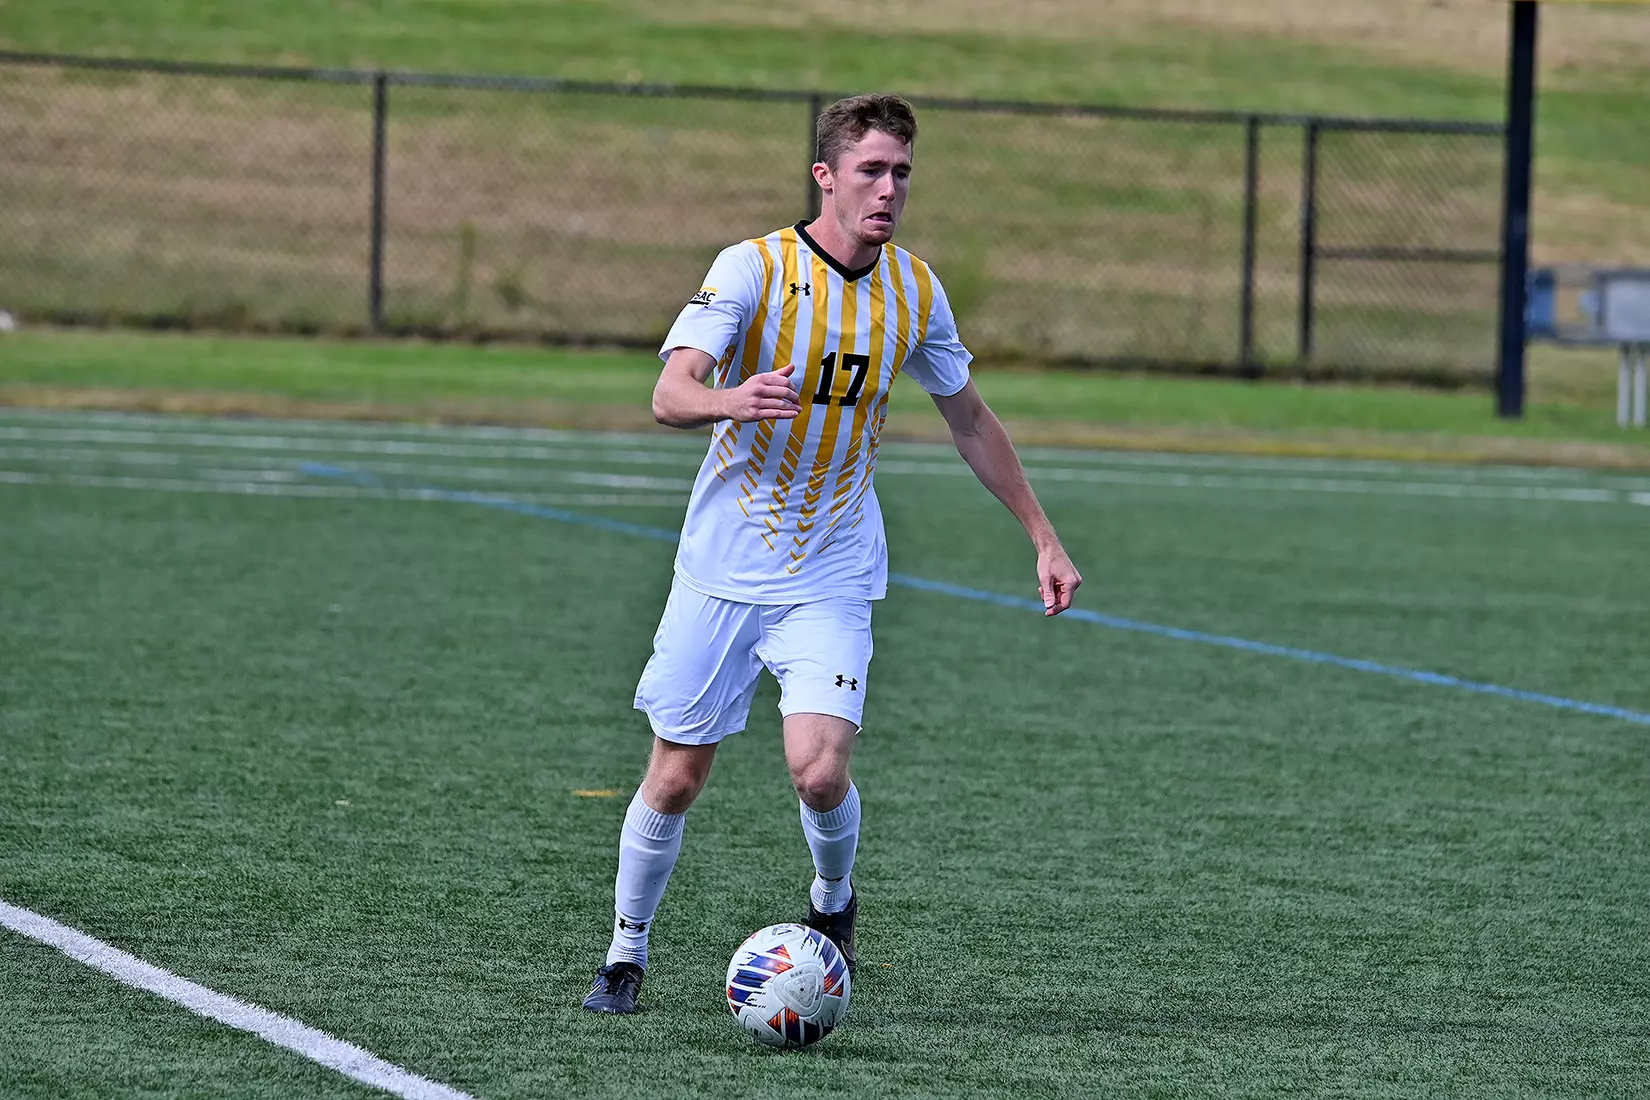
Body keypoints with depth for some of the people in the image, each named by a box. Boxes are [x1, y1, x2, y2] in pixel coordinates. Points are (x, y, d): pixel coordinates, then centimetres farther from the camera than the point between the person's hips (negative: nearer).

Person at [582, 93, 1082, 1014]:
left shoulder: (915, 290, 0)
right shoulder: (753, 268, -12)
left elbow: (969, 421, 15)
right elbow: (670, 393, -23)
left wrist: (1043, 539, 15)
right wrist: (730, 400, -46)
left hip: (830, 581, 1)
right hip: (722, 568, -1)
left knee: (820, 770, -17)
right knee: (676, 779, 3)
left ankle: (834, 903, 14)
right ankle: (627, 956, 25)